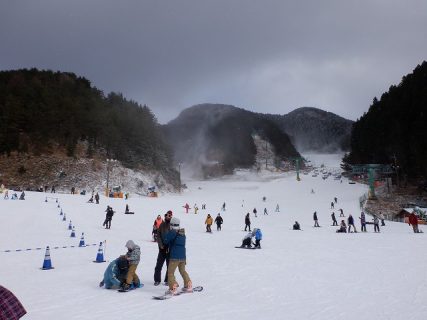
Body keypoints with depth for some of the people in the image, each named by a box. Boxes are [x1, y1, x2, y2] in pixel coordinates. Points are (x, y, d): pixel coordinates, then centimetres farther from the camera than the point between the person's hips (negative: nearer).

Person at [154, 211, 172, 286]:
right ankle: (157, 280, 14)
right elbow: (158, 235, 5)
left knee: (169, 265, 5)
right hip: (162, 248, 2)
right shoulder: (162, 225, 4)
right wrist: (161, 245, -6)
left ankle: (168, 280, 17)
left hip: (170, 248, -2)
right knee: (159, 264, 3)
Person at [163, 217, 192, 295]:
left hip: (174, 257, -7)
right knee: (183, 271, 23)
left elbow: (165, 241, -2)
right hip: (183, 256, 7)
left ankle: (172, 289, -8)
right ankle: (188, 286, 28)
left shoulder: (172, 232, -12)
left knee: (170, 272, 0)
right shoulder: (183, 233, 8)